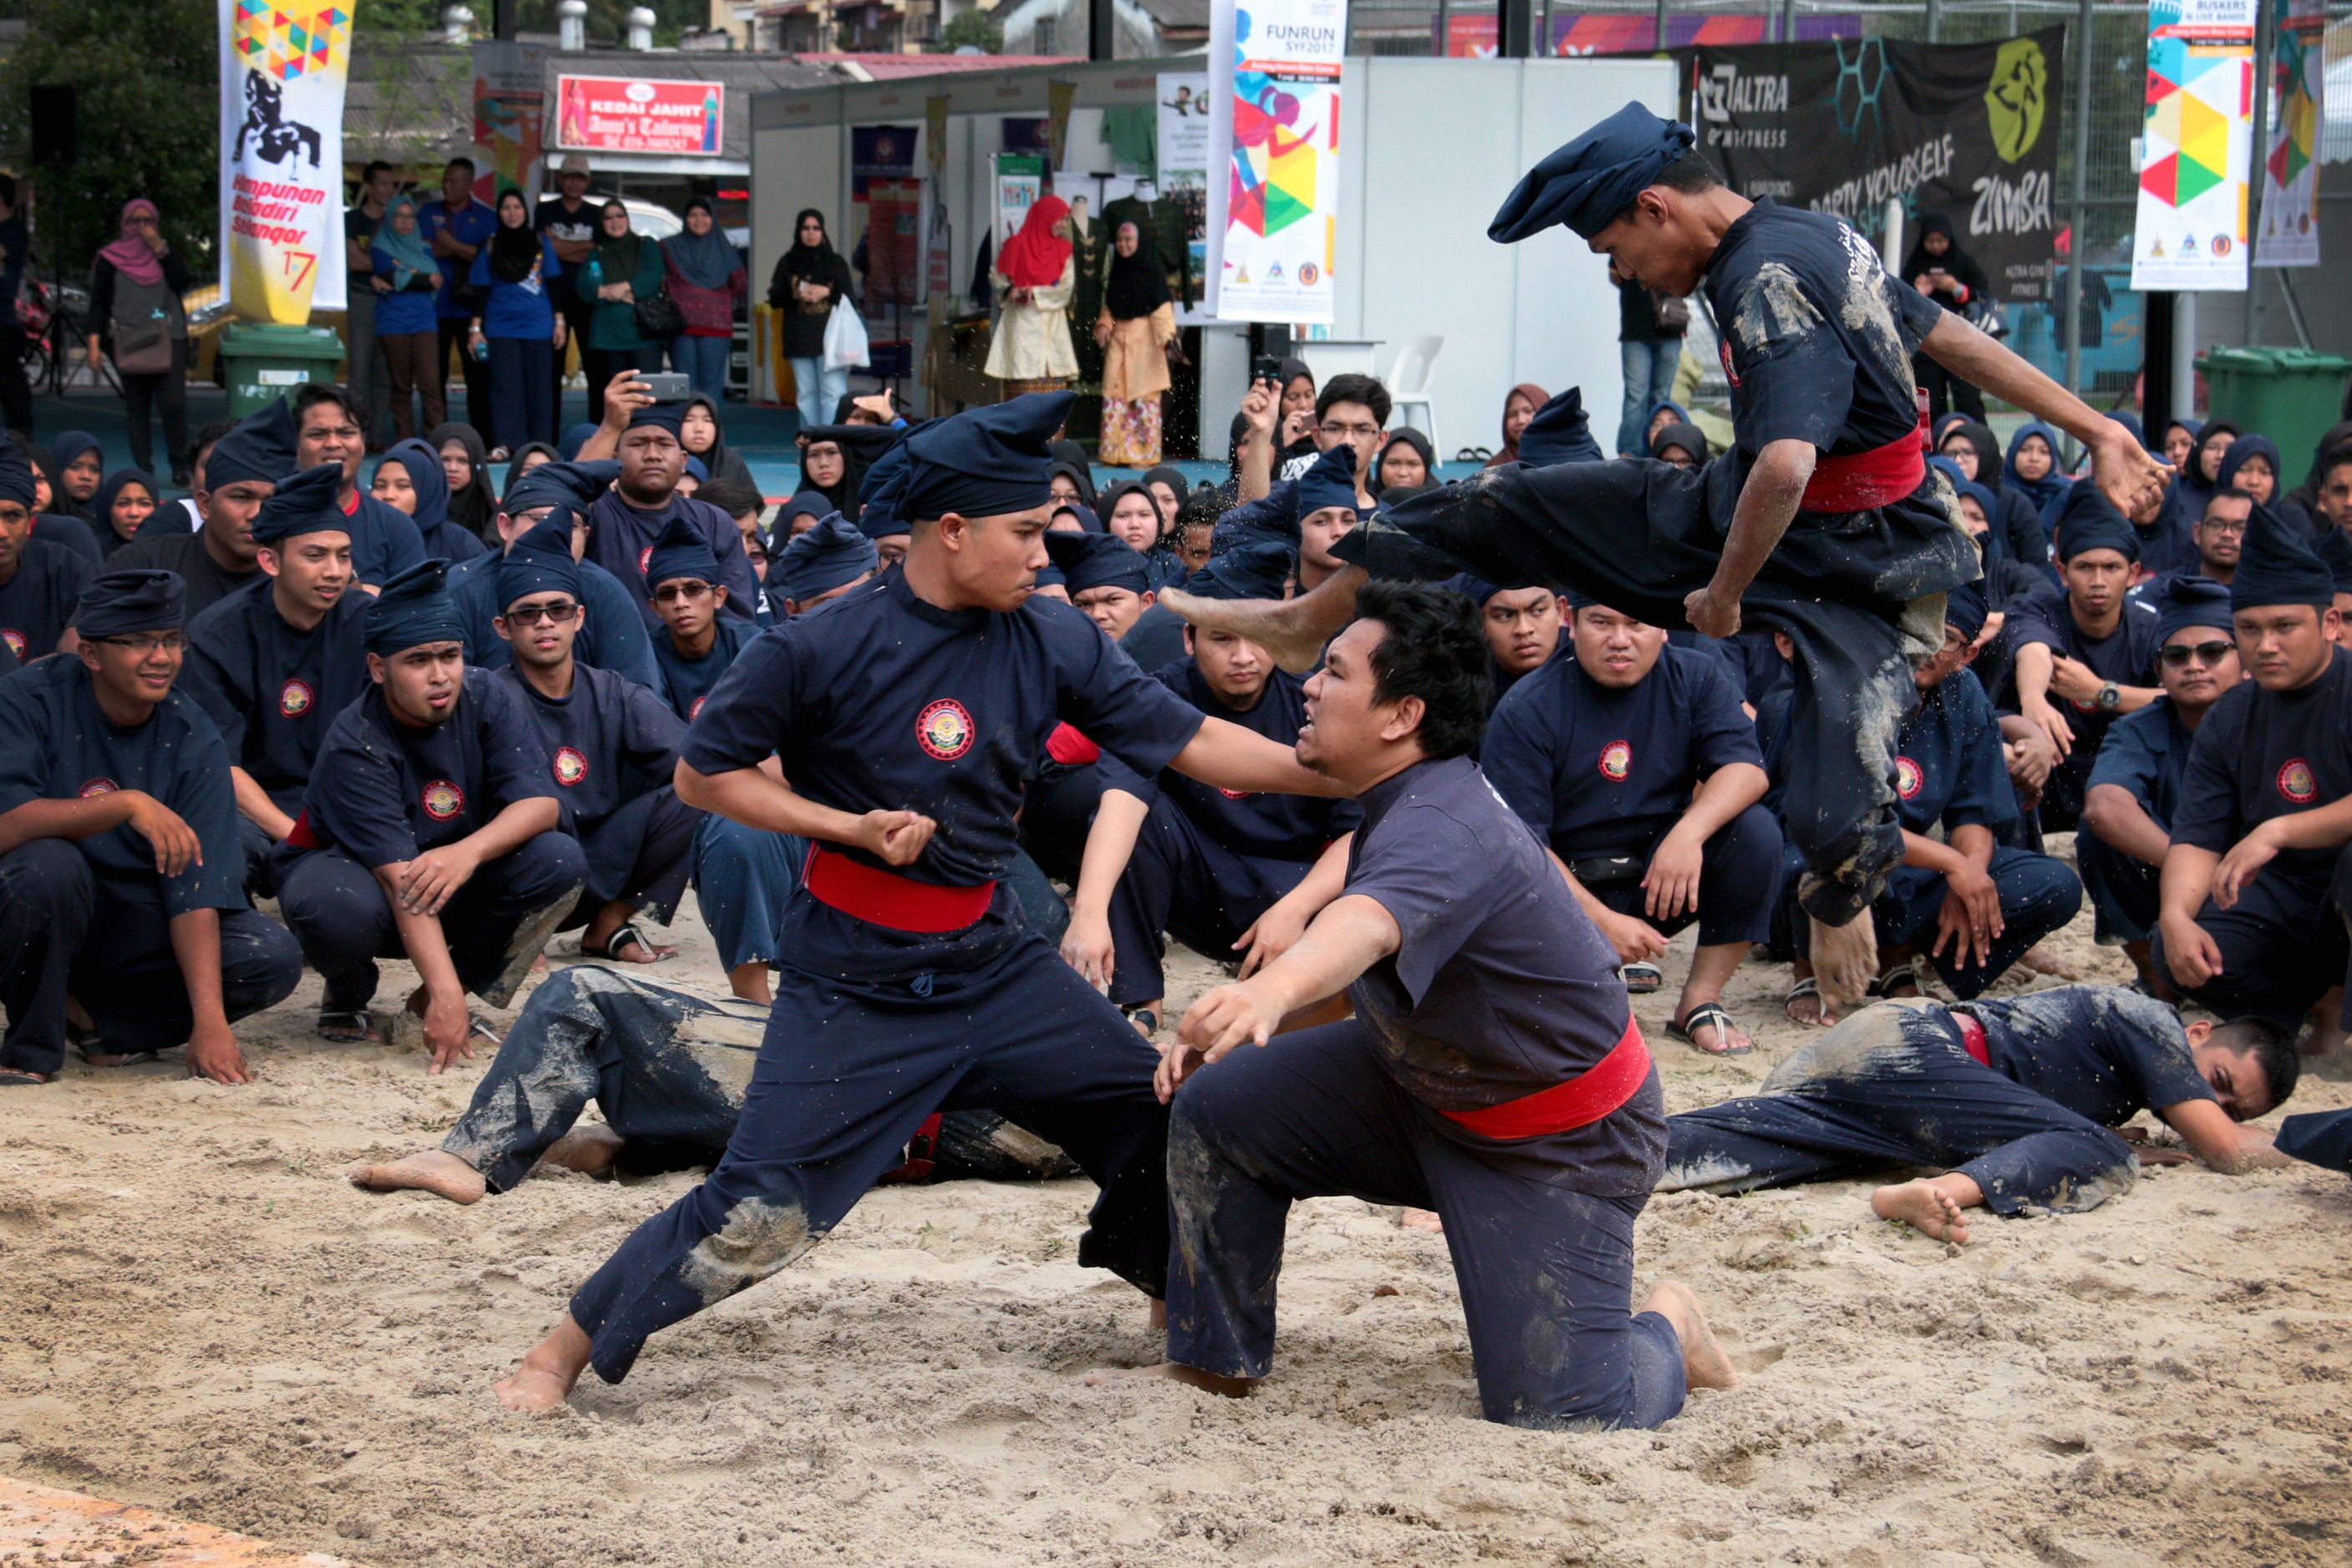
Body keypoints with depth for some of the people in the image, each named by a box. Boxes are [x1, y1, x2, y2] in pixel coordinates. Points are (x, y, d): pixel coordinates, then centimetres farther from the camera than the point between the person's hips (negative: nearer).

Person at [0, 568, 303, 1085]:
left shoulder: (191, 736, -8)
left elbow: (197, 887, -16)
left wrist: (209, 1020, -26)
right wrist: (127, 804, -40)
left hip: (132, 922, 3)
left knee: (273, 960, -18)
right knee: (50, 863, -36)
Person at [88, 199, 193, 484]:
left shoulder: (166, 253, 13)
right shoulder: (110, 259, 7)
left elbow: (182, 282, -4)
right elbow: (99, 301, 5)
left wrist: (160, 248, -7)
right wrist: (94, 340, -5)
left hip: (168, 339, 0)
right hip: (128, 342, 0)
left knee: (173, 404, -11)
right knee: (136, 407, 1)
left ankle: (179, 465, 0)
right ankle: (143, 468, 6)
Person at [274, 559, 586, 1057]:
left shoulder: (487, 699, -13)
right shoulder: (353, 748, -26)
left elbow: (541, 803, -21)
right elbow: (399, 876, -36)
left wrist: (469, 851, -42)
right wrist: (445, 989, -46)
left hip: (458, 888, 4)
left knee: (560, 860, -23)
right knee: (336, 904, -39)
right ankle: (347, 993, -2)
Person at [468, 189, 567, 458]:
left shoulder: (540, 242, 8)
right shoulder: (491, 245, 7)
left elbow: (554, 284, 10)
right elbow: (480, 289, 7)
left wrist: (559, 321, 5)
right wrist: (475, 328, 2)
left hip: (538, 325, 0)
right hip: (501, 326, 0)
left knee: (539, 385, 0)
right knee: (504, 385, -7)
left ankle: (540, 445, 4)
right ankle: (503, 443, -9)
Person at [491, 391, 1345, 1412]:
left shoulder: (1051, 644, -2)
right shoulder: (820, 649, -16)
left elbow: (1190, 741, -1)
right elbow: (703, 773, -7)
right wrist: (853, 825, -17)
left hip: (995, 967, 5)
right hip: (854, 985, -5)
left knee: (1163, 1124, 8)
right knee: (758, 1213, -10)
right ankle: (561, 1352, 6)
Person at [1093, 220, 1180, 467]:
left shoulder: (1152, 269, -5)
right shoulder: (1116, 271, 14)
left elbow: (1162, 307, -12)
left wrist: (1167, 337, -23)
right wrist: (1104, 325, 2)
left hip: (1144, 338, -6)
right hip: (1118, 337, 6)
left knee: (1145, 397, -6)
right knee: (1114, 396, 2)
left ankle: (1145, 455, -2)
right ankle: (1116, 453, 7)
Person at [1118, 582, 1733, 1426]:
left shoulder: (1442, 829, -32)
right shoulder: (1415, 799, -1)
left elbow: (1370, 924, -56)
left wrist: (1269, 990, -77)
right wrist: (1224, 1029, -1)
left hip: (1561, 1146, -9)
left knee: (1555, 1415, -16)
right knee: (1215, 1108, -4)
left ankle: (1664, 1334, 17)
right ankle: (1214, 1365, 12)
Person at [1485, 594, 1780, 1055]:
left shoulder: (1694, 678, -2)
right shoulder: (1527, 710, -11)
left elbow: (1746, 769, -14)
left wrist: (1689, 831, -34)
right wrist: (1602, 921, -25)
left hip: (1661, 881, 3)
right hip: (1569, 892, -3)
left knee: (1756, 831, -23)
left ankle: (1700, 1000, -13)